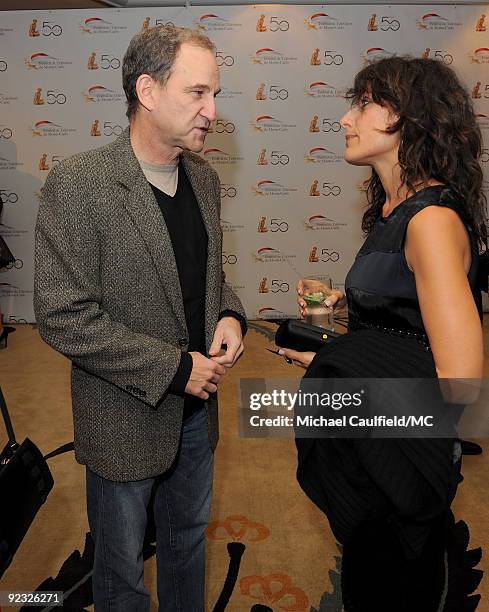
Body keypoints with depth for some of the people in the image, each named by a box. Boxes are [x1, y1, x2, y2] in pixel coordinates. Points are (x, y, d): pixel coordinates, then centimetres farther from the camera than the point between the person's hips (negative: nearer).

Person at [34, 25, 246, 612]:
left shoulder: (204, 178, 2)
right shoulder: (78, 183, -20)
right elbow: (64, 318, -22)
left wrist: (230, 316, -9)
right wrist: (175, 368, -21)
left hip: (196, 404, 6)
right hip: (125, 418, -6)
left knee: (187, 542, 28)